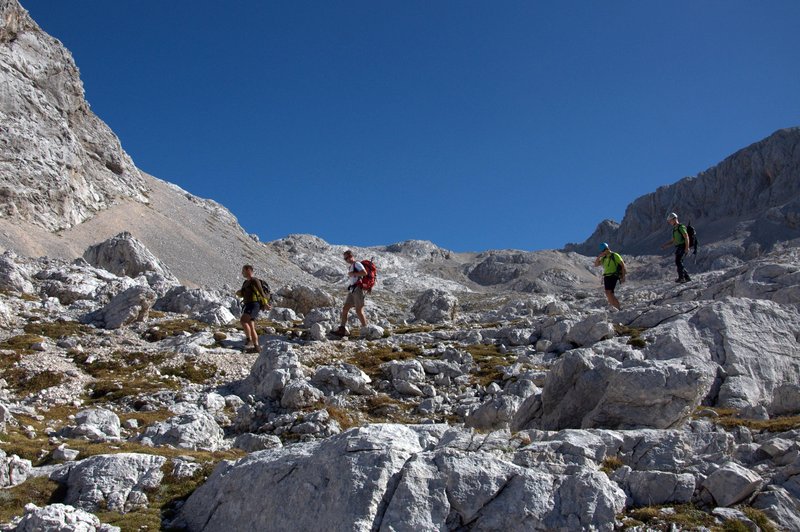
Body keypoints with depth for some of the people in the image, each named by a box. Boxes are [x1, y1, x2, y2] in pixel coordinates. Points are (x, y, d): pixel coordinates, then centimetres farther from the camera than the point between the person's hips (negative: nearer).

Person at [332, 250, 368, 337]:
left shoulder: (357, 264, -5)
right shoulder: (351, 267, 22)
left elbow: (365, 272, -20)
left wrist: (353, 274, -15)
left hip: (357, 290, -9)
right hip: (351, 291, 9)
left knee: (359, 311, -8)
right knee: (345, 309, 3)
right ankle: (342, 330, 2)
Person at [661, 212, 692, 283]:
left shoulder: (681, 227, -8)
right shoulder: (674, 229, 20)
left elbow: (686, 237, -15)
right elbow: (673, 241, 24)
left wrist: (687, 248, -21)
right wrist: (665, 245, 12)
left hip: (682, 247, -9)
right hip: (678, 248, 9)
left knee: (678, 261, -21)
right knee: (678, 263, 6)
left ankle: (681, 277, -25)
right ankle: (687, 277, 13)